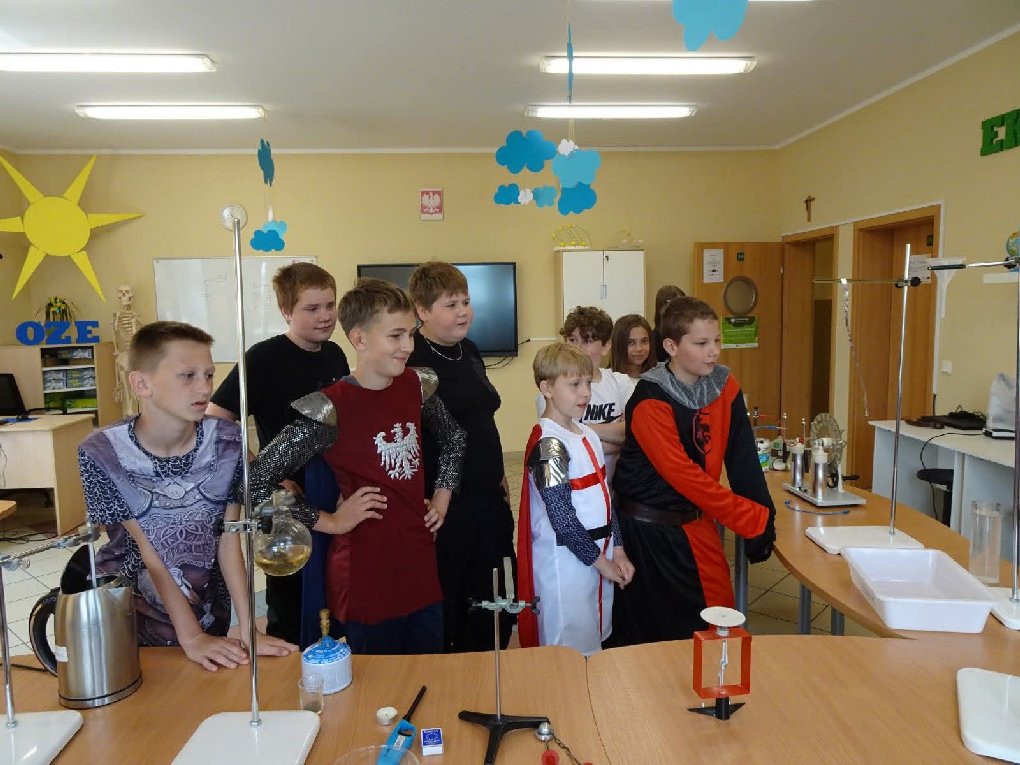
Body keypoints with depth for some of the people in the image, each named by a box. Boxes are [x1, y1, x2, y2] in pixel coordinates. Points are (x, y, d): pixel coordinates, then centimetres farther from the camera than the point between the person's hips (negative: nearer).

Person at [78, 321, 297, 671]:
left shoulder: (228, 443, -14)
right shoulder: (101, 454, -20)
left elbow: (229, 539, -12)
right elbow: (147, 552, -18)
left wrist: (248, 629, -17)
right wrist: (189, 636, -18)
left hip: (208, 614, 2)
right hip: (126, 617, -2)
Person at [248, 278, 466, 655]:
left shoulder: (417, 386, -1)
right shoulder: (332, 408, -18)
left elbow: (453, 437, 19)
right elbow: (257, 483, -18)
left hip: (421, 567, 5)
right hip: (366, 577, -5)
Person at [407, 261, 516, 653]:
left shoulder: (469, 351, 9)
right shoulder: (412, 361, -16)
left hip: (488, 497, 8)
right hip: (445, 503, -8)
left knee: (495, 603, 19)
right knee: (445, 607, 8)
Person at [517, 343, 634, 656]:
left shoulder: (588, 436, 9)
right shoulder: (548, 444, -18)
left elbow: (603, 497, 11)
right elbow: (561, 516, -19)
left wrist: (617, 550, 4)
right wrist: (600, 560, -11)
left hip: (600, 556, 8)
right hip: (565, 563, -8)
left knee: (593, 646, 19)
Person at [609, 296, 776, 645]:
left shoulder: (725, 387, -1)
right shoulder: (650, 401, -21)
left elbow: (742, 458, -1)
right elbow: (682, 475, -24)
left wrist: (764, 519, -10)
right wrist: (755, 519, -21)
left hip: (695, 521, 6)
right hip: (648, 528, -6)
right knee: (651, 630, 6)